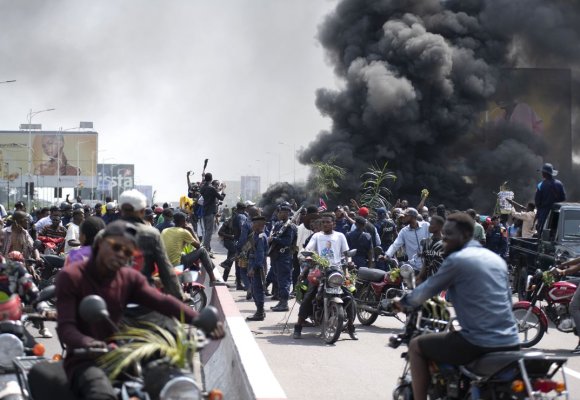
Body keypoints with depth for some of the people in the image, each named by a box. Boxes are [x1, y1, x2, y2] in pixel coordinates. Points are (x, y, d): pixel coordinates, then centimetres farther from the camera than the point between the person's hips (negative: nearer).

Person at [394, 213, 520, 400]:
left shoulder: (456, 260, -6)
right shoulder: (497, 259, 16)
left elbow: (426, 291, 1)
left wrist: (403, 302, 21)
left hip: (480, 343, -7)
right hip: (511, 342, 7)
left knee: (416, 346, 9)